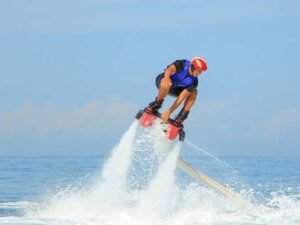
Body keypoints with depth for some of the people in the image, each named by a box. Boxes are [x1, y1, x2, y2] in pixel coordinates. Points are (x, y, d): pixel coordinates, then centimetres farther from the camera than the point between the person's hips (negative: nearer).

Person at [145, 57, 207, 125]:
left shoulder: (194, 81, -19)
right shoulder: (182, 64, -26)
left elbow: (182, 98, -24)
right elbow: (170, 69, -47)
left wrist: (168, 112, -30)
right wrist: (166, 78, -71)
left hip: (175, 89, 4)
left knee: (194, 92, -18)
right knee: (167, 83, -39)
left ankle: (181, 117, -17)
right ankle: (155, 105, -24)